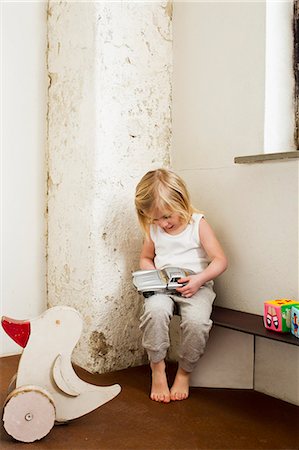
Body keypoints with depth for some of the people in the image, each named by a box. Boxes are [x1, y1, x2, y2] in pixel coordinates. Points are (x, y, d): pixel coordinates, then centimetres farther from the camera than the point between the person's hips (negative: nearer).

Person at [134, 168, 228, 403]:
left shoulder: (198, 224, -4)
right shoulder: (153, 229, 9)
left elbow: (220, 260, -7)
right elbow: (146, 258, 24)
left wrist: (199, 279, -23)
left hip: (195, 286, -2)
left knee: (197, 320, -32)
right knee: (155, 311, -32)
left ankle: (184, 372, -5)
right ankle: (158, 369, -12)